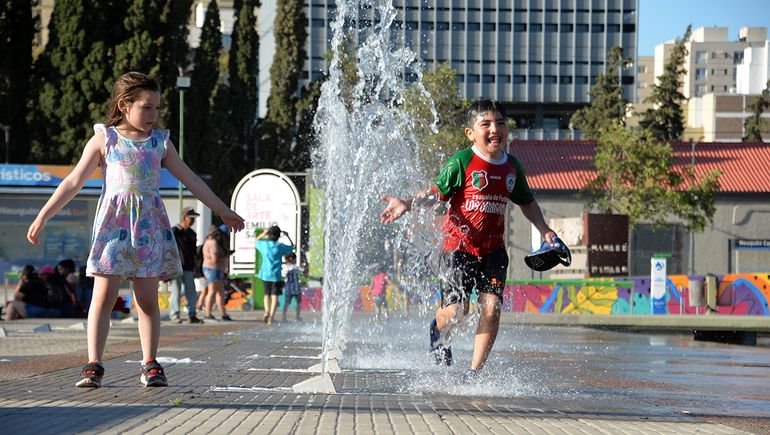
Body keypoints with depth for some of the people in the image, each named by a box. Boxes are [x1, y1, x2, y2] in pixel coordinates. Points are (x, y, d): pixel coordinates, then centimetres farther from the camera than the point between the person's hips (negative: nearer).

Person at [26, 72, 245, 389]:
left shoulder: (160, 142, 11)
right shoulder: (104, 139, 3)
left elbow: (191, 180, 16)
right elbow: (74, 182, 3)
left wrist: (223, 211, 15)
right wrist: (43, 216, -2)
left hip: (150, 226, 3)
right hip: (113, 224, -2)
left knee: (148, 299, 3)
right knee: (103, 296, -7)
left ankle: (150, 365, 9)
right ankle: (93, 365, -6)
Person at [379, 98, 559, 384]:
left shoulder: (512, 167, 7)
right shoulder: (461, 163, -9)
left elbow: (527, 202, 22)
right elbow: (436, 192, -7)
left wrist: (545, 231, 15)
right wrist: (407, 204, -22)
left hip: (493, 250, 4)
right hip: (459, 246, -4)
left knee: (491, 306, -11)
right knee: (455, 311, -8)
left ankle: (474, 372, -1)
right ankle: (440, 333, 32)